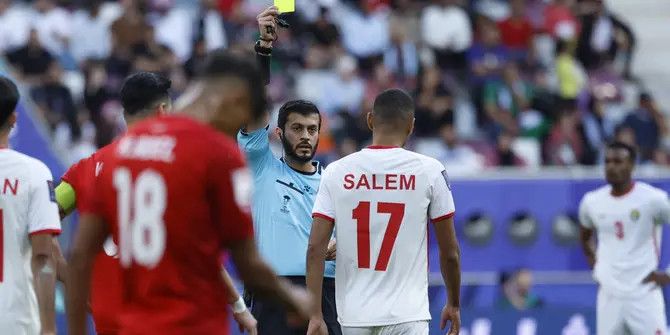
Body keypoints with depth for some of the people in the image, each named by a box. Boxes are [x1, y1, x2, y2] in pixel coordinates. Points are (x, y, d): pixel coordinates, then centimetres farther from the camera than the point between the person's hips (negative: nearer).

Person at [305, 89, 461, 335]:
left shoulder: (336, 172, 2)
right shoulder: (428, 170, -3)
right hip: (407, 315, -3)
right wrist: (454, 304, 17)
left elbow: (315, 248, -3)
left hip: (353, 315, 3)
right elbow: (449, 251, 3)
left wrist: (315, 315, -2)